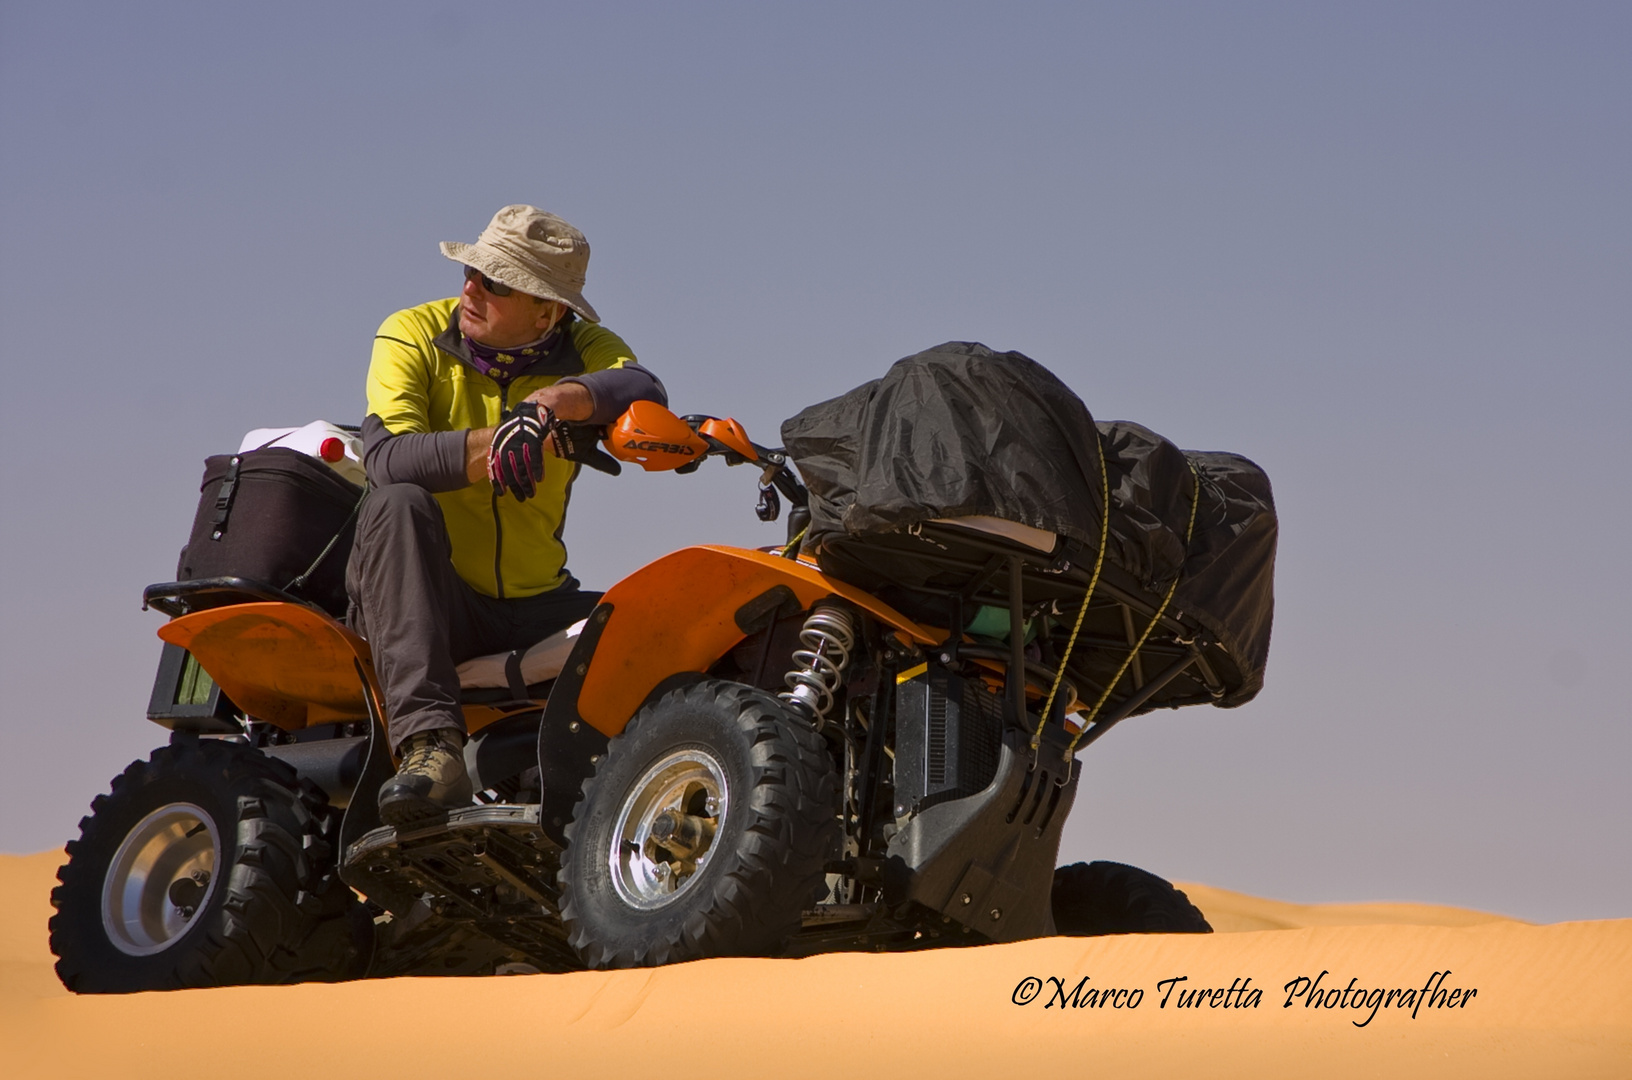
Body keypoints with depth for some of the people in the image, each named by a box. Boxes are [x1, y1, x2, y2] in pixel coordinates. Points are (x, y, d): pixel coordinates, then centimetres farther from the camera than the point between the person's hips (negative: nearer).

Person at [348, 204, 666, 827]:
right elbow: (385, 457, -23)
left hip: (532, 607, 2)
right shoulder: (413, 336, -4)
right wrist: (498, 445, -38)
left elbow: (643, 392, -23)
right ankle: (429, 744, -43)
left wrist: (554, 401, -42)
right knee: (397, 505, -33)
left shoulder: (584, 350, 2)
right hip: (424, 600, -2)